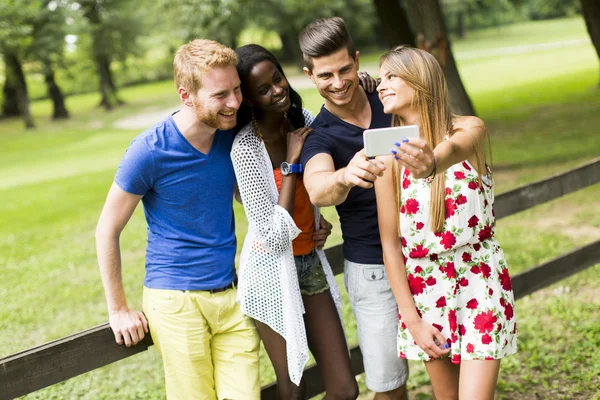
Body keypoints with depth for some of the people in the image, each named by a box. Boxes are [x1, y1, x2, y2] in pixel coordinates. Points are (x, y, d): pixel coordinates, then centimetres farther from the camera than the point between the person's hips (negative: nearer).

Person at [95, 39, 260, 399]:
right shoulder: (149, 152, -13)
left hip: (232, 294, 5)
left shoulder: (234, 136, 2)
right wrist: (118, 309, -1)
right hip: (176, 300, -4)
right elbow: (108, 231, -4)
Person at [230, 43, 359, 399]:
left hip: (311, 262, 6)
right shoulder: (246, 147, -18)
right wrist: (291, 163, -19)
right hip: (273, 270, -5)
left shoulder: (303, 119, 0)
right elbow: (275, 234, -21)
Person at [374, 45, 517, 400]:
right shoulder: (388, 153, -4)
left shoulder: (470, 130, -10)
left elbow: (454, 148, -36)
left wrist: (432, 162, -61)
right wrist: (412, 320, -7)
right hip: (425, 287, 3)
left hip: (480, 280, -2)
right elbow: (390, 241, -3)